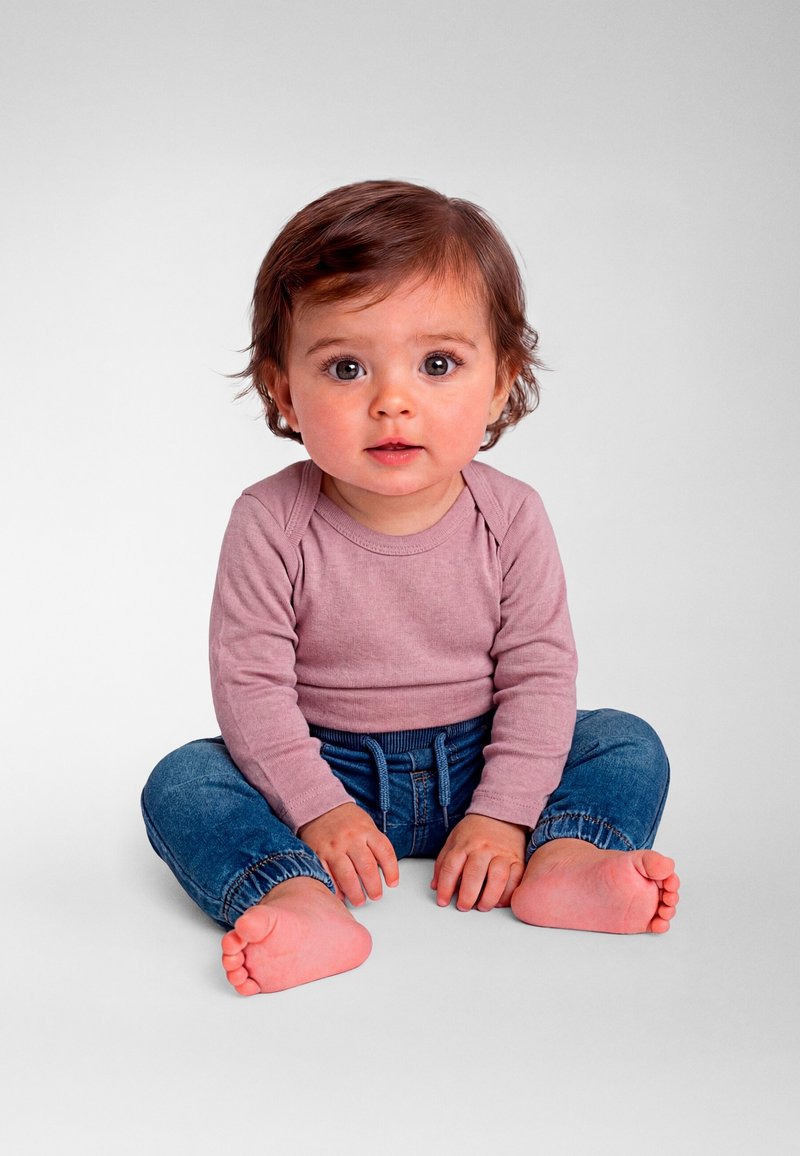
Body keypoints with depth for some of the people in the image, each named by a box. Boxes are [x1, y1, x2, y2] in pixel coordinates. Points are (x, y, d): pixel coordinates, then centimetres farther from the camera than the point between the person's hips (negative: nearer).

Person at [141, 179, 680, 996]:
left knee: (628, 746, -10)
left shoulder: (509, 518, -11)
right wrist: (318, 808, -23)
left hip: (473, 765, 2)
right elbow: (249, 682, -16)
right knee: (180, 783, -23)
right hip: (325, 769, -1)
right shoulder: (270, 524, -16)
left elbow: (538, 674, -10)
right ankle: (303, 901, -44)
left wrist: (500, 815, -18)